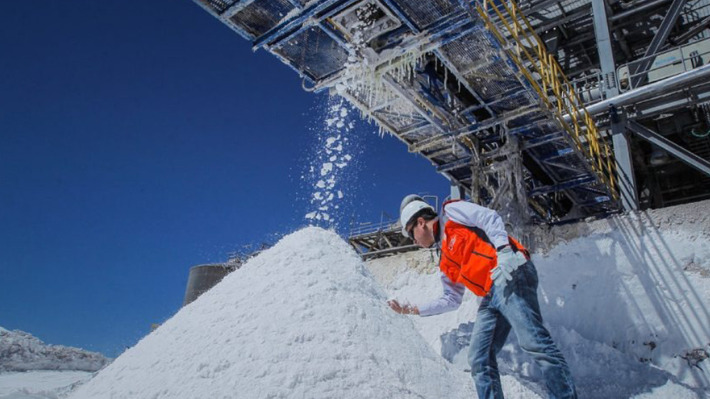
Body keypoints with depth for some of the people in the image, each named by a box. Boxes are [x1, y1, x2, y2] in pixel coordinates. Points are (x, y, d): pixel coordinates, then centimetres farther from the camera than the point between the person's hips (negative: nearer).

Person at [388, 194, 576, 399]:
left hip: (510, 276, -9)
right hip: (491, 296, 9)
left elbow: (490, 218, -4)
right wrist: (412, 309, 27)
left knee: (533, 341, -19)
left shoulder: (451, 213, 9)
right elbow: (451, 300, 27)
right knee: (479, 359, 2)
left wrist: (503, 248, -21)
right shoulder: (446, 263, 27)